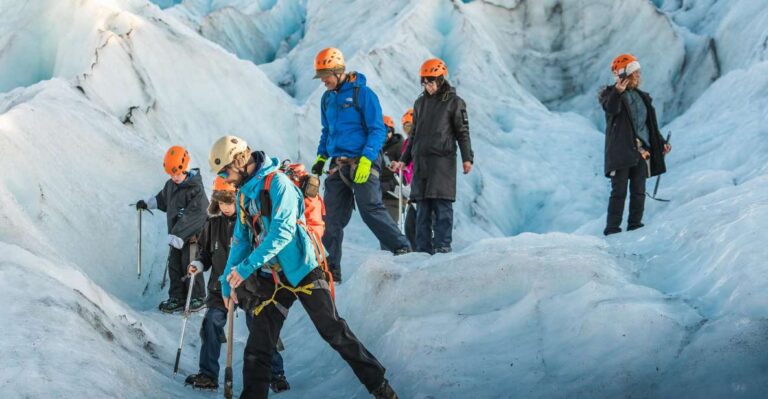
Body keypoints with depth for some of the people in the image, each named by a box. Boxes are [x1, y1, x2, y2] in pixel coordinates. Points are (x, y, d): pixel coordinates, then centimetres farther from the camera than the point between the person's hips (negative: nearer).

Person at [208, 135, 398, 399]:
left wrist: (246, 266, -29)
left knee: (336, 333, -3)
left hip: (302, 272, -7)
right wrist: (228, 281, 10)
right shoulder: (244, 194, 12)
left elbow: (283, 231, -25)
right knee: (257, 349, 2)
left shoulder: (277, 183, -14)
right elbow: (241, 240, 19)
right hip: (270, 279, 7)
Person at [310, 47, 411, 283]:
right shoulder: (327, 98, 15)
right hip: (338, 166, 7)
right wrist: (321, 157, 15)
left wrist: (366, 159, -20)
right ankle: (330, 268, 8)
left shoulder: (362, 93, -7)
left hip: (362, 164, -7)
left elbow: (378, 130, -10)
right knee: (332, 217, 3)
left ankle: (402, 249, -6)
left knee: (370, 209, -16)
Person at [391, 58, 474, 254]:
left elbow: (463, 133, -1)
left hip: (443, 160, -6)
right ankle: (423, 249, 6)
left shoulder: (454, 102, 2)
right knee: (422, 207, 4)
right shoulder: (420, 103, 18)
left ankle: (442, 245, -9)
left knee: (442, 205, -10)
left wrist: (467, 158, -11)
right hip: (420, 161, 6)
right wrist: (404, 160, 20)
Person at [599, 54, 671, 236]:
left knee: (639, 191, 5)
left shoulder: (642, 97, 17)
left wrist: (661, 143, 14)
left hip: (641, 151, 5)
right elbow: (610, 108, -25)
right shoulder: (610, 95, -1)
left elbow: (651, 124, 23)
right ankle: (612, 228, -6)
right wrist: (617, 92, -42)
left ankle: (635, 225, 12)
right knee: (619, 191, -8)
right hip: (620, 151, -5)